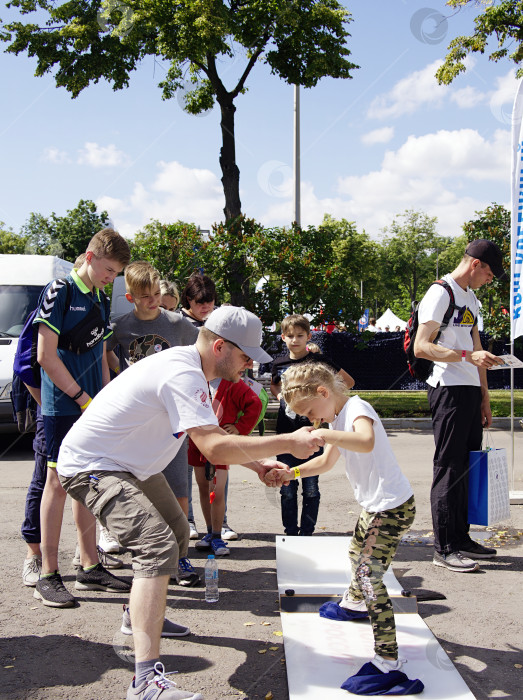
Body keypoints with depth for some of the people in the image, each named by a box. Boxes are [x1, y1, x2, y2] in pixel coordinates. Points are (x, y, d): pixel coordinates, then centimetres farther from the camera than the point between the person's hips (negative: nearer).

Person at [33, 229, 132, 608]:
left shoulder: (101, 301, 15)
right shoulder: (60, 292, -7)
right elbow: (46, 355, -13)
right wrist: (82, 398, -13)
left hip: (92, 406, 7)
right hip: (63, 405, -7)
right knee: (59, 481, -6)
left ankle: (90, 567, 19)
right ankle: (48, 576, -1)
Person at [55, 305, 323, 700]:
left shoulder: (191, 371, 5)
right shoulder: (182, 375, -28)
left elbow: (212, 433, 16)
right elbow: (214, 448, -37)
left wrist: (256, 463, 4)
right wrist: (287, 443, -32)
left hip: (131, 464, 11)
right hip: (92, 466, -11)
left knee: (175, 532, 24)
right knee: (158, 548, -26)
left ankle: (142, 617, 41)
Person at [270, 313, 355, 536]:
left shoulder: (318, 361, -3)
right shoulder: (279, 363, 6)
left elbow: (348, 381, 7)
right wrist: (280, 396, 6)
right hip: (286, 434, 3)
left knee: (311, 489, 1)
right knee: (287, 489, 6)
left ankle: (307, 533, 12)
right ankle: (290, 533, 17)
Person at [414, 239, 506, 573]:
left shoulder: (472, 299, 20)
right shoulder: (440, 294, -9)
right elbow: (421, 347, -17)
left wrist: (485, 397, 19)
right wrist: (468, 355, -25)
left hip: (471, 391, 9)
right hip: (449, 390, -9)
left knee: (468, 467, 11)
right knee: (449, 467, -5)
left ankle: (461, 538, 21)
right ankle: (444, 548, 2)